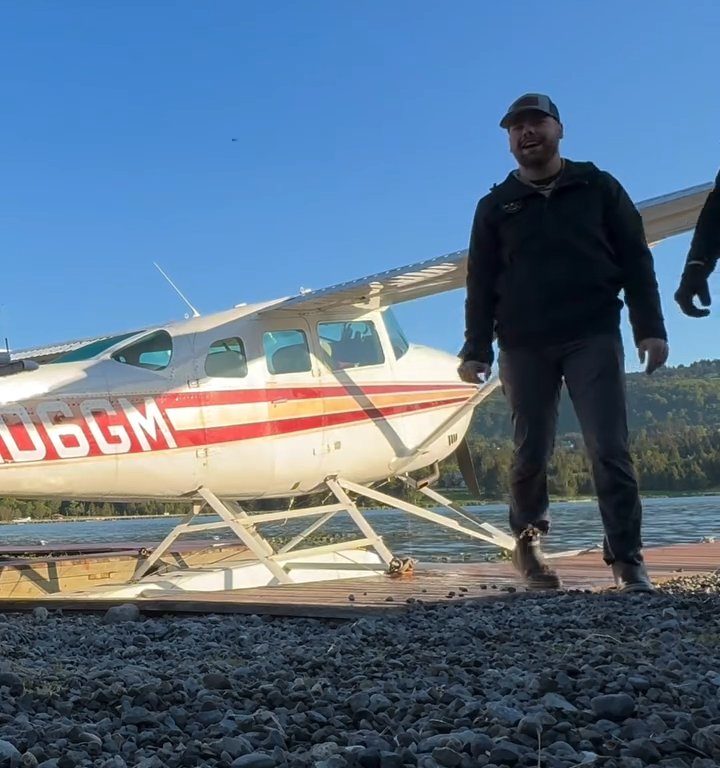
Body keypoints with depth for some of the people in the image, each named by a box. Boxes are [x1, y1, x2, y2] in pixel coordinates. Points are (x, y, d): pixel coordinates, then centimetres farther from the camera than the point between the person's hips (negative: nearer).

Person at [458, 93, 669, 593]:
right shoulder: (496, 206, 12)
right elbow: (481, 284, 9)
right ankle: (528, 540, 24)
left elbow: (636, 260, 7)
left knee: (610, 450, -8)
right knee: (531, 453, 4)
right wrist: (476, 350, 0)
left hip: (593, 336, -1)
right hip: (524, 345, 1)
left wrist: (651, 327, -3)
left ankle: (627, 559, -2)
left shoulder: (598, 187, 11)